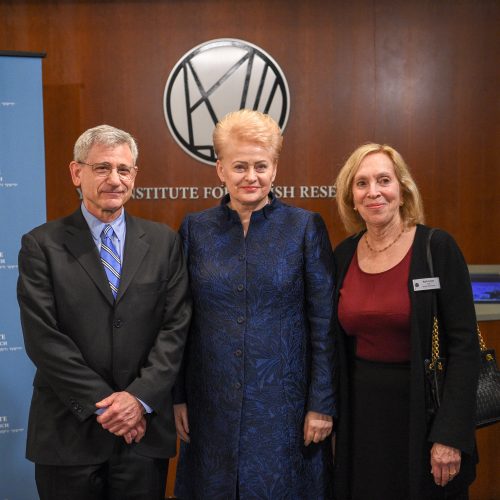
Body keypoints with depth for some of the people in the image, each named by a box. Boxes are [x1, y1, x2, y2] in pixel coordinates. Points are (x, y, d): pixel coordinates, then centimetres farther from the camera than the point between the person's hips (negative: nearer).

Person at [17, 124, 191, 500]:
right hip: (68, 431, -1)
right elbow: (43, 338, -9)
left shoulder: (164, 242, 4)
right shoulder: (42, 245, -2)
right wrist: (102, 403, -13)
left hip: (145, 428, 2)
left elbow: (176, 327, -1)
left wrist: (141, 397, -12)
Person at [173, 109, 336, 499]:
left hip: (284, 405, -2)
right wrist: (178, 397, 4)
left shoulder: (306, 228, -4)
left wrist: (322, 404, -7)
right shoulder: (195, 229, 3)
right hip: (212, 406, 2)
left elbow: (325, 325, -4)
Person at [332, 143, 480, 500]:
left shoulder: (437, 248, -11)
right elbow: (339, 347, 9)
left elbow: (464, 346, -13)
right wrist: (333, 418, 8)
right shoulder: (343, 256, 2)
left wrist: (451, 435, -16)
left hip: (422, 413, -3)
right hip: (361, 415, 4)